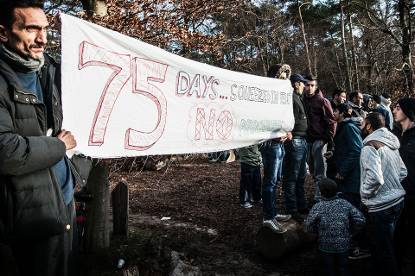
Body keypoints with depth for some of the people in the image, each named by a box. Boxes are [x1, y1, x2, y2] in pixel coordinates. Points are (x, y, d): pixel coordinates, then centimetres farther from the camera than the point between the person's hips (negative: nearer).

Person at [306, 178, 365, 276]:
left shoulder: (317, 207, -15)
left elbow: (309, 227, -16)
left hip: (325, 247, -2)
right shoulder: (345, 204, -7)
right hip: (343, 246, 2)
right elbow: (360, 220, -7)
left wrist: (320, 232, 3)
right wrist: (350, 231, 6)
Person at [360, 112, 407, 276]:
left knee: (382, 252, 4)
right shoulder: (390, 144, 9)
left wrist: (364, 194, -13)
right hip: (397, 200, 9)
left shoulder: (370, 146, -18)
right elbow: (403, 172, 15)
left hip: (381, 206, -9)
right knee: (387, 248, 23)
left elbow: (374, 178, -29)